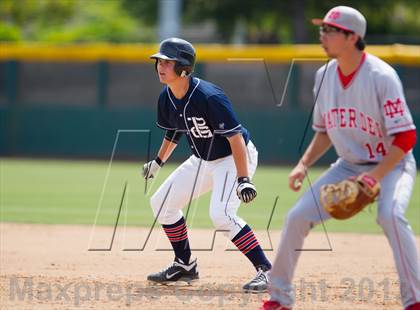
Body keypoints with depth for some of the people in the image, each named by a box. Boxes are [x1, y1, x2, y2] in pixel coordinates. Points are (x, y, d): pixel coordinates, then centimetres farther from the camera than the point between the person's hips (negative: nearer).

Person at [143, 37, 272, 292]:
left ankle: (266, 270, -20)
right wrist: (158, 162, 21)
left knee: (221, 214, -28)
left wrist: (244, 179, -35)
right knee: (162, 203, 11)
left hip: (234, 158, -9)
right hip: (203, 160, 9)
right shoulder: (167, 98, -4)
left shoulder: (209, 97, -30)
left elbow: (235, 137, -30)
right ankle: (185, 266, 25)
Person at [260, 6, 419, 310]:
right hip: (348, 165, 7)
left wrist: (376, 176, -32)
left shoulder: (381, 76, -23)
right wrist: (303, 165, -3)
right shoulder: (324, 75, -2)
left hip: (391, 164, -6)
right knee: (297, 216, -3)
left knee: (390, 214, -35)